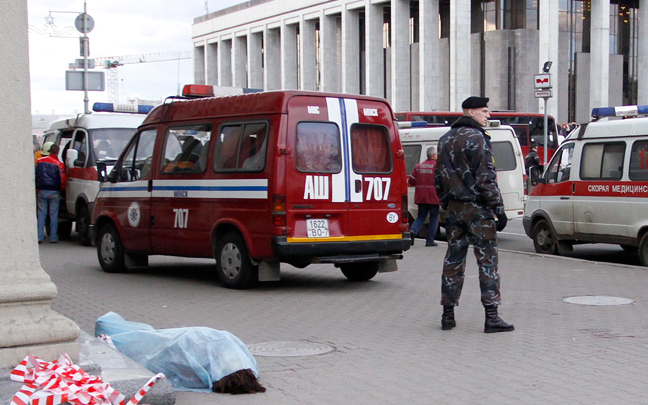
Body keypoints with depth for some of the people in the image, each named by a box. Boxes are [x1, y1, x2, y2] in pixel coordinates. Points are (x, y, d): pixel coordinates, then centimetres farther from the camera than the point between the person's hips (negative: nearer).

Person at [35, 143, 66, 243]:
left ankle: (39, 237, 2)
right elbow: (62, 180, -8)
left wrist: (37, 188, 18)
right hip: (54, 192, -2)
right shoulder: (59, 164, -5)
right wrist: (61, 188, 13)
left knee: (41, 214, 7)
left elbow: (34, 175, 7)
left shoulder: (40, 161, 5)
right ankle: (53, 237, 3)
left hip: (42, 191, 2)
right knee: (53, 214, 3)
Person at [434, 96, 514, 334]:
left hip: (454, 208, 7)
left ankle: (448, 315, 13)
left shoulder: (446, 139, 14)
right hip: (477, 208, -7)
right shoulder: (477, 138, -11)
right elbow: (486, 178, -16)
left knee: (453, 260, 11)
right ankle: (491, 317, -6)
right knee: (487, 260, -4)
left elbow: (438, 178, 17)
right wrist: (499, 209, -13)